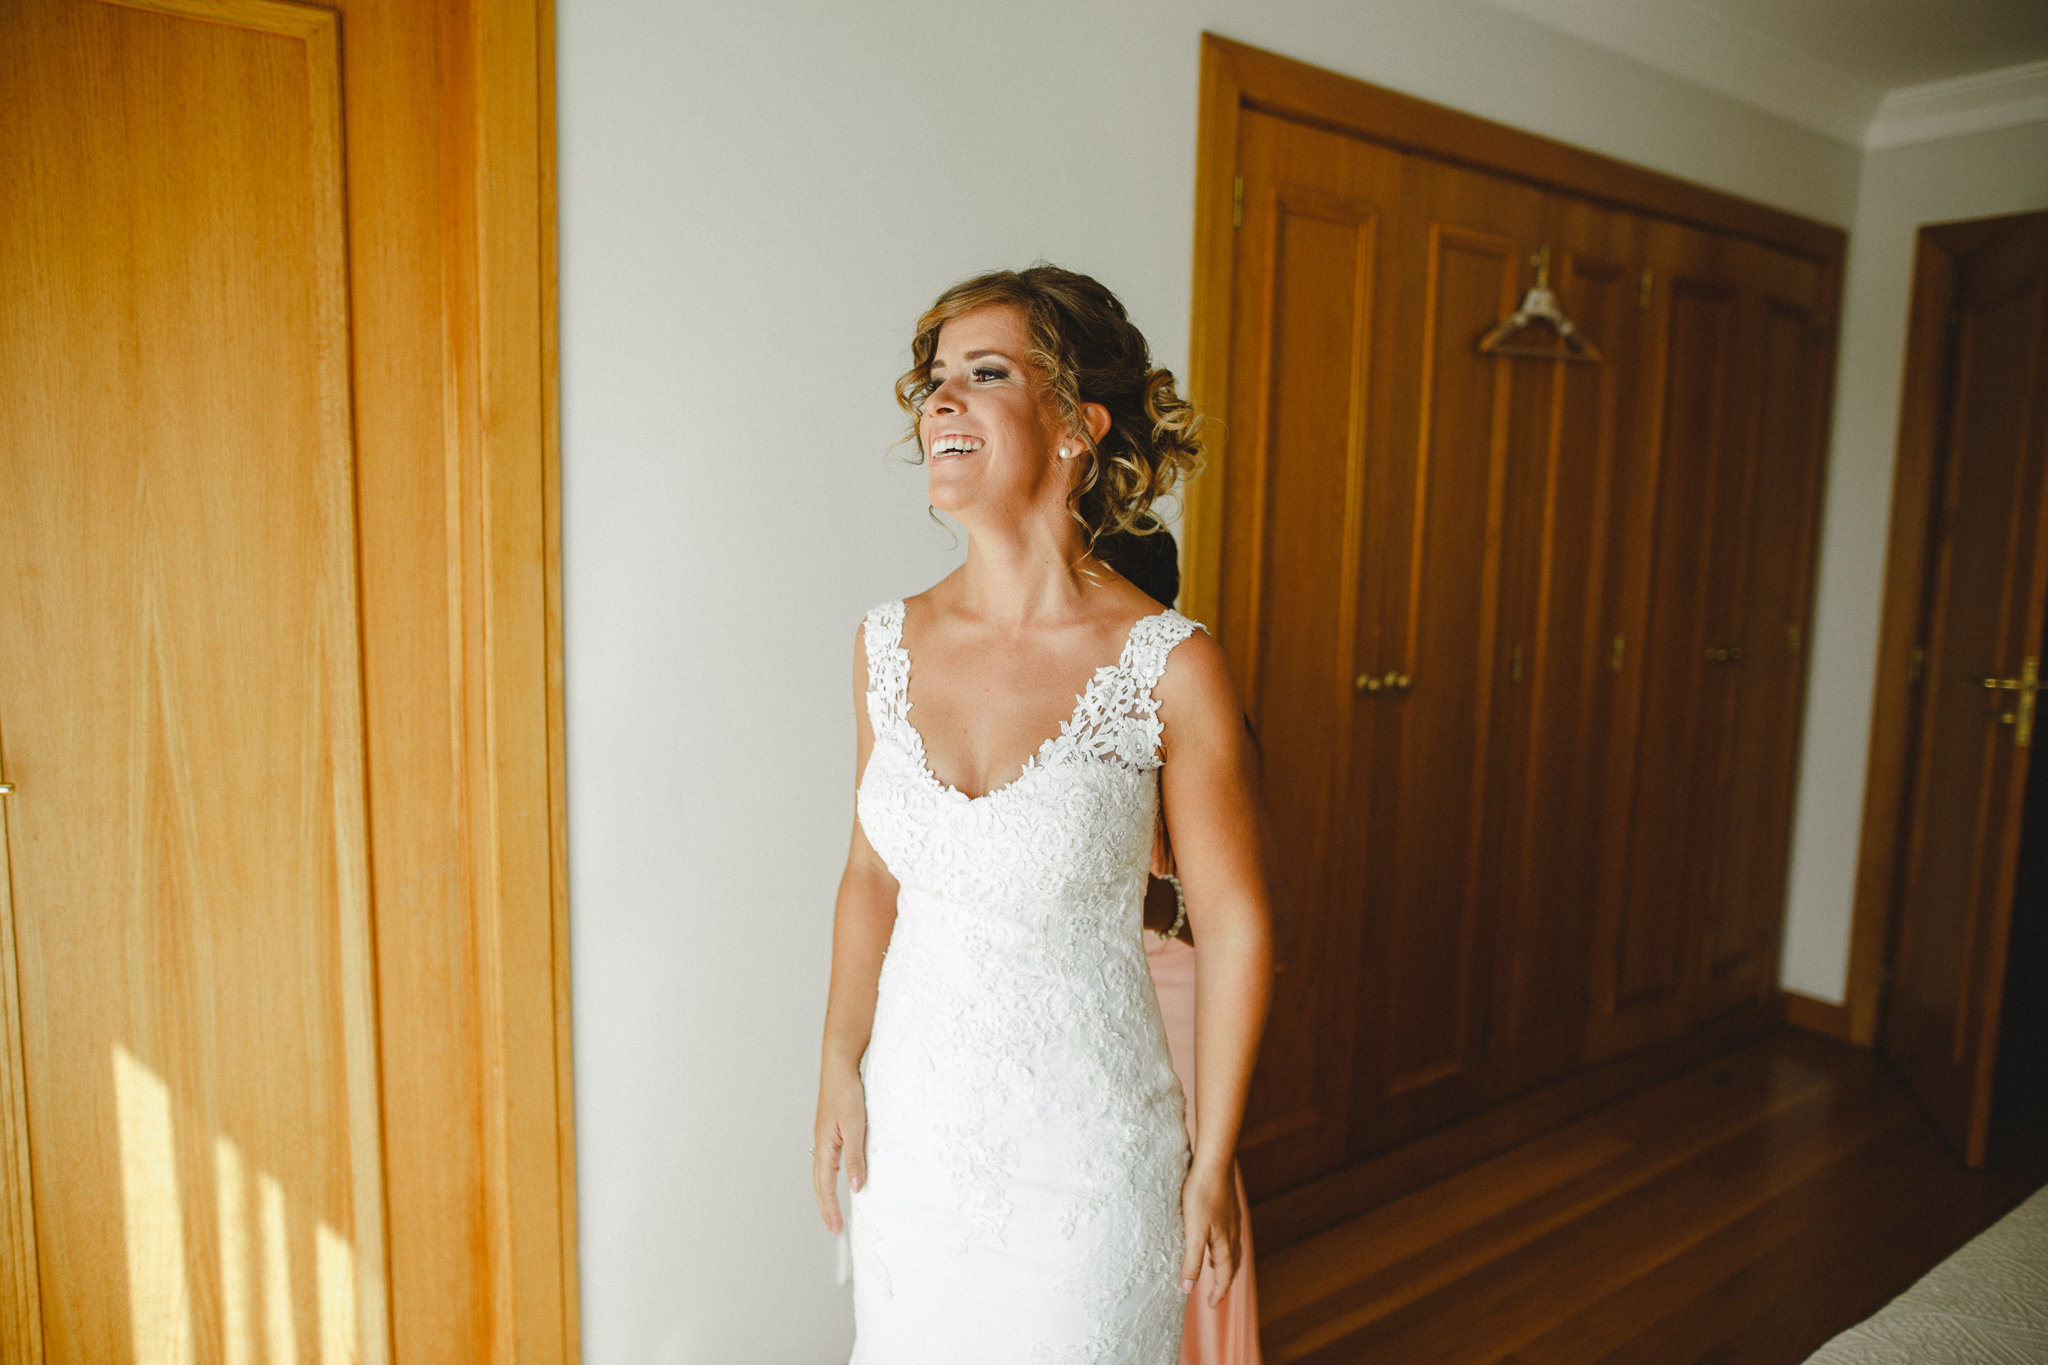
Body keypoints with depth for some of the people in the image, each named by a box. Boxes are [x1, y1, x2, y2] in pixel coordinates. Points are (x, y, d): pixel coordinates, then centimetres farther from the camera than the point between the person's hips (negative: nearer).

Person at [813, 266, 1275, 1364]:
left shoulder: (1170, 668, -18)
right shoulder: (887, 644, -5)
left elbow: (1235, 926, -10)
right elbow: (872, 873, 6)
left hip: (1084, 1139, -4)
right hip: (910, 1123, 4)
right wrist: (840, 1066, -1)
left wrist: (1213, 1162, -5)